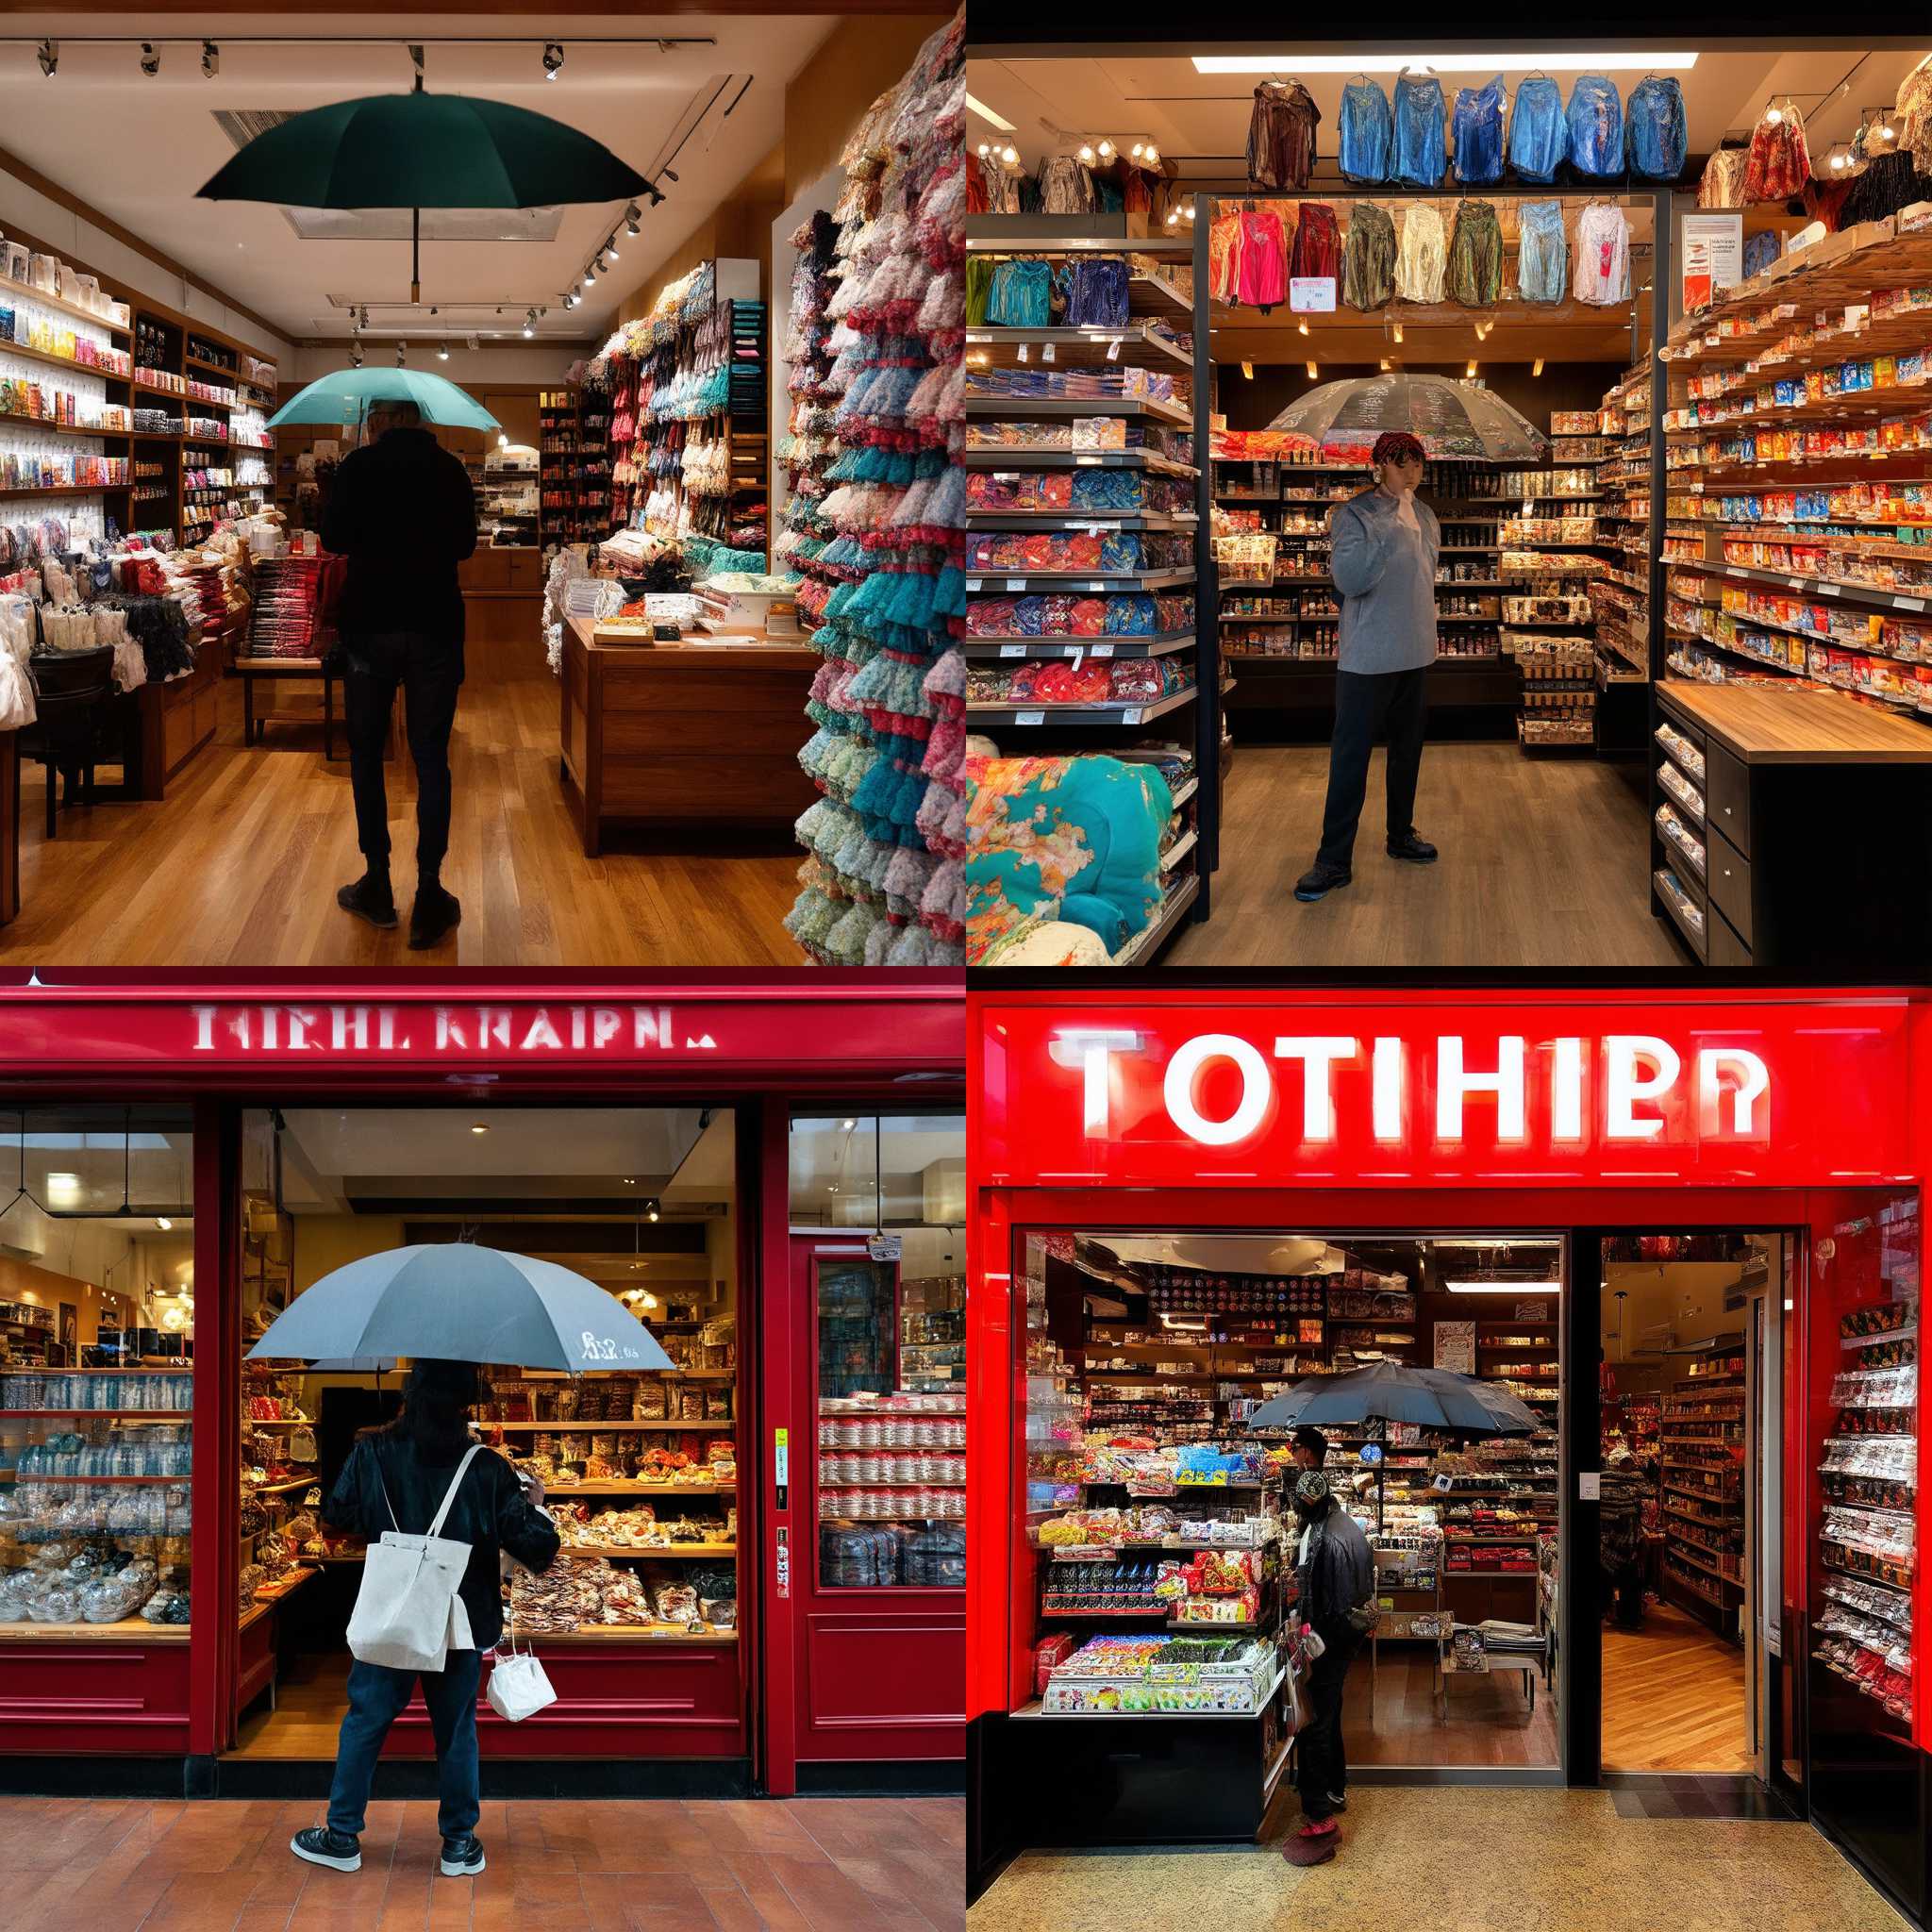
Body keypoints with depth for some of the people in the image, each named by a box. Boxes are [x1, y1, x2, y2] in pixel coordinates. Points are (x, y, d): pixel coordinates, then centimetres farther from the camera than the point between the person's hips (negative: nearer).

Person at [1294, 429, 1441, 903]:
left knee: (1407, 750, 17)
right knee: (1350, 757, -5)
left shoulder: (1424, 517, 7)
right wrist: (1386, 530, -31)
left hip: (1415, 656, 7)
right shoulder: (1355, 516, -13)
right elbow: (1349, 580, -26)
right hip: (1367, 660, -7)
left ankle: (1401, 835, 33)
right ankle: (1334, 861, -2)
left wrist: (1423, 633, 17)